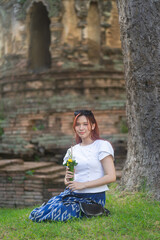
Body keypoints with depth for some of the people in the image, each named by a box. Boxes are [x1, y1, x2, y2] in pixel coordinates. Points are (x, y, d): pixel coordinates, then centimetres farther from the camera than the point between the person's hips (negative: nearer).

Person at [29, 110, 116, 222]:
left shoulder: (102, 145, -2)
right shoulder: (72, 150, 15)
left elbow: (111, 177, -12)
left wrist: (83, 184, -15)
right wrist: (67, 179, -6)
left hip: (93, 197, -4)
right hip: (72, 193, 5)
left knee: (56, 214, -28)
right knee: (36, 214, -18)